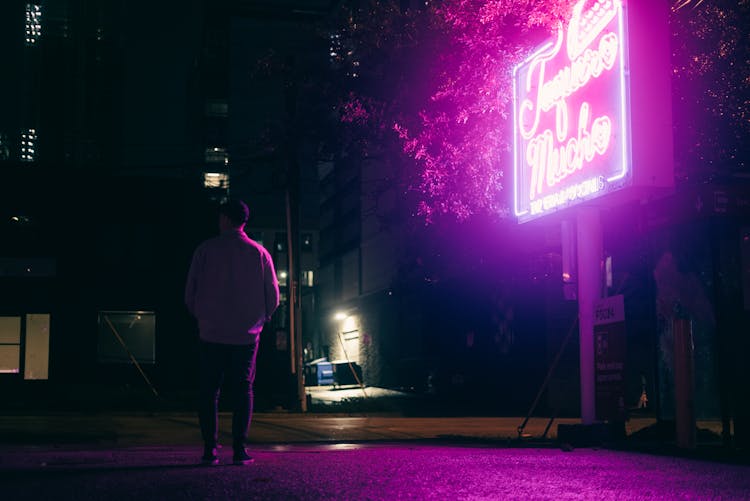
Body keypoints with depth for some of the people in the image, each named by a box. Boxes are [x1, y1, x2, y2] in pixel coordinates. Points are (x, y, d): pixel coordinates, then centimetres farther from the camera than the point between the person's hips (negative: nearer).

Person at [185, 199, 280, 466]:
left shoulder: (206, 249, -2)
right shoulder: (259, 253, 2)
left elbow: (190, 293, 1)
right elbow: (273, 296, 5)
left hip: (212, 333, -1)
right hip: (247, 335, 1)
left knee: (208, 391, 6)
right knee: (243, 391, 5)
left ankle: (210, 449, 1)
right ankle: (239, 449, 0)